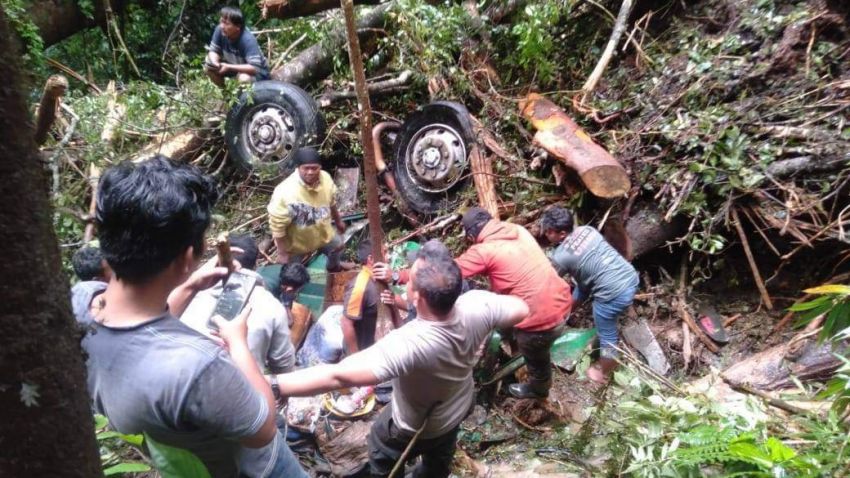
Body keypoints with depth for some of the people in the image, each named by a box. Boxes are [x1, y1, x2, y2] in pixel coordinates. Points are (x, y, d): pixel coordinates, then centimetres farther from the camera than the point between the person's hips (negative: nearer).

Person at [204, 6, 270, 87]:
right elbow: (213, 50, -4)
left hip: (257, 72, -6)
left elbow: (255, 68, -38)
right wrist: (215, 63, -27)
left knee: (244, 78, -38)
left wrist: (229, 67, -37)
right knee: (208, 65, -8)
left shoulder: (248, 40, -32)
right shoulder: (220, 30, -15)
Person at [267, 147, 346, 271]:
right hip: (295, 243, -6)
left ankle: (333, 268, 67)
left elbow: (331, 202, 1)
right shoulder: (285, 193, -41)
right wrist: (282, 253, -23)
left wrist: (338, 220, 16)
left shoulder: (326, 178, -21)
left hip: (322, 232, 6)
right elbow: (277, 226, -31)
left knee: (337, 246, 32)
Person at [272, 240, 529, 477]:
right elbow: (520, 309, -14)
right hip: (458, 409, 5)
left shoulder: (408, 343, -51)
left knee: (381, 450, 31)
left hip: (415, 428, -5)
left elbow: (336, 376, -54)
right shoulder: (477, 307, -35)